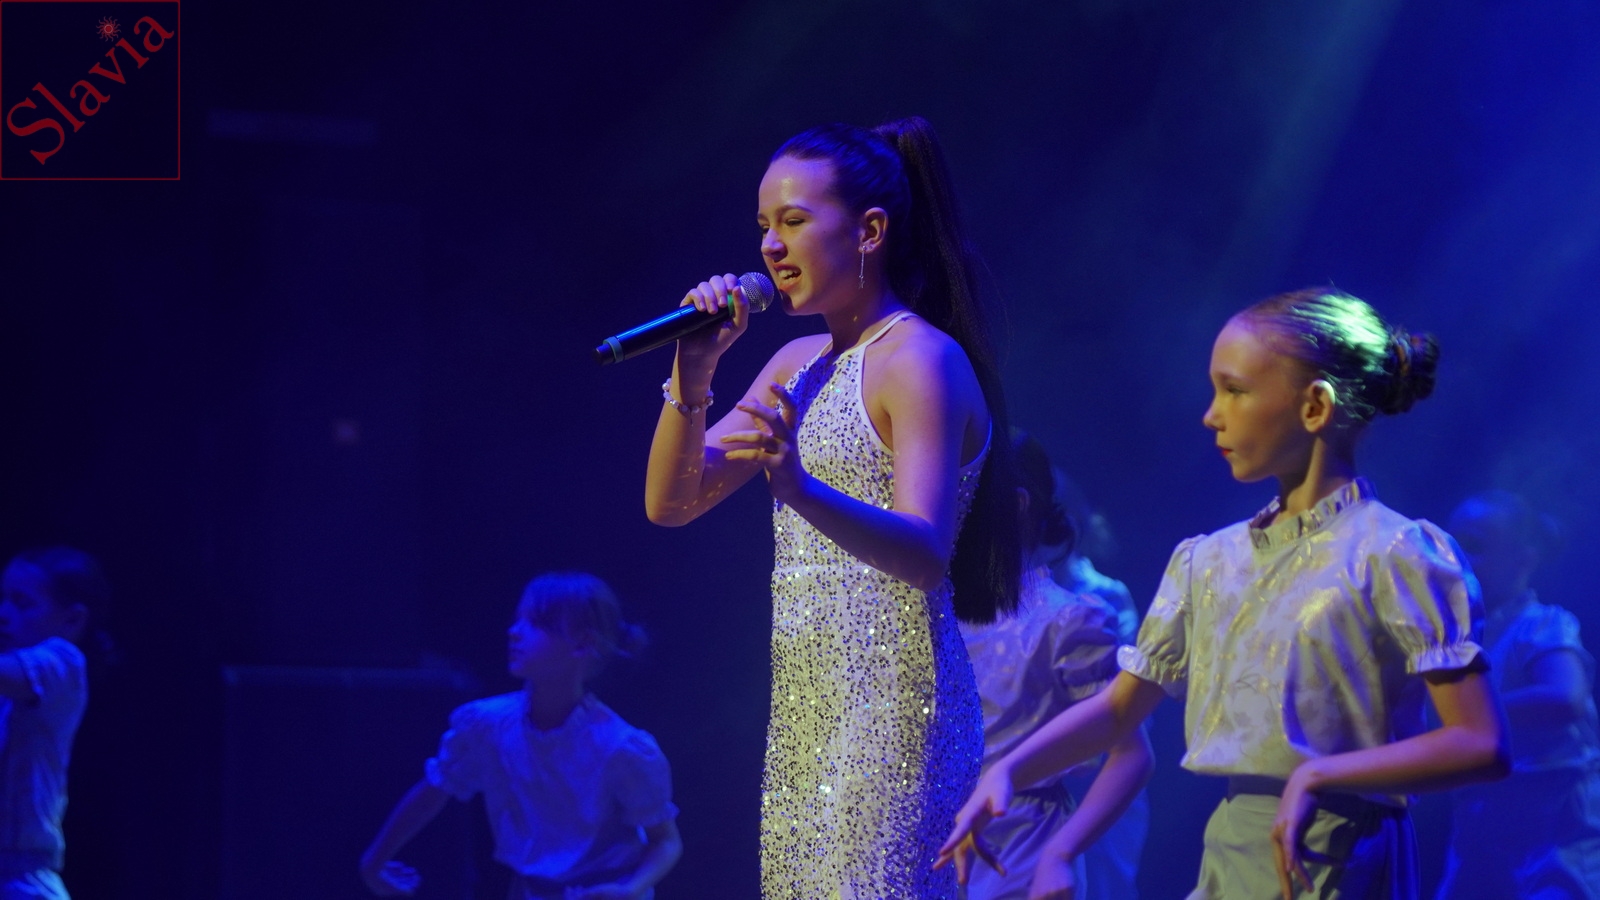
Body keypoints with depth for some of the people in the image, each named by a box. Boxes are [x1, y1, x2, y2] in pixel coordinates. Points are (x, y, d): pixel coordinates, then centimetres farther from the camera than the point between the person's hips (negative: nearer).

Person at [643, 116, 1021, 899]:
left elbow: (925, 554, -23)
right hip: (803, 708, 8)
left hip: (893, 701, -8)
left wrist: (803, 489, -40)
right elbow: (669, 503, 13)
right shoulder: (799, 365, 14)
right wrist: (692, 379, -2)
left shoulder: (922, 359, -10)